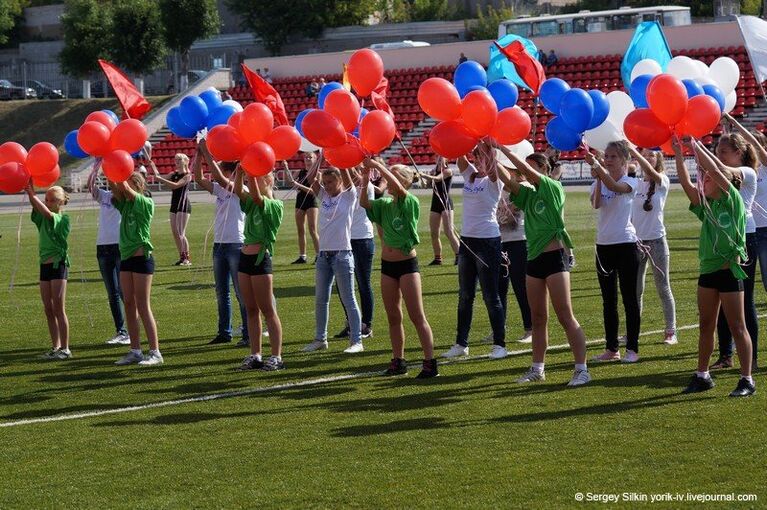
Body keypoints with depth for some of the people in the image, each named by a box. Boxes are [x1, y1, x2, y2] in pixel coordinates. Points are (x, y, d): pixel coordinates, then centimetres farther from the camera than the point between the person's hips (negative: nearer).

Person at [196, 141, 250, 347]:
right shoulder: (220, 190, 12)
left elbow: (219, 177, -23)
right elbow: (200, 180, 4)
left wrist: (207, 154, -21)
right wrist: (198, 155, -4)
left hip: (236, 245, -8)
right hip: (219, 245, 8)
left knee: (241, 293, -5)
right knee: (222, 293, 12)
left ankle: (248, 335, -2)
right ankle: (224, 332, 20)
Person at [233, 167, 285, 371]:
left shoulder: (274, 206, -7)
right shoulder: (251, 203, 12)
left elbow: (256, 196, -24)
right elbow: (239, 190, -6)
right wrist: (240, 170, -18)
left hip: (261, 259, -7)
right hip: (245, 257, 7)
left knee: (268, 310, -4)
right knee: (251, 310, 9)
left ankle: (276, 357, 0)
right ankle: (255, 356, 14)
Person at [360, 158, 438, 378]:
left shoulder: (410, 203, -10)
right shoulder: (384, 204, 7)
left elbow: (397, 187, -27)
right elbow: (364, 203, -6)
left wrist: (377, 165, -23)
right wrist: (365, 182, -16)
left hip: (407, 264, -6)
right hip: (387, 264, 6)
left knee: (417, 316, -7)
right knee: (393, 317, 11)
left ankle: (430, 363, -6)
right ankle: (398, 362, 19)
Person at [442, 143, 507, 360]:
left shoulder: (494, 181, -7)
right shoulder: (470, 175, 10)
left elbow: (490, 164, -26)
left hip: (487, 240, -7)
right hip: (467, 240, 7)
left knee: (491, 296, -3)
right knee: (465, 295, 11)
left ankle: (499, 344, 3)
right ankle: (461, 343, 17)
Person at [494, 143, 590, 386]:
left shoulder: (554, 188, -5)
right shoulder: (528, 194, 13)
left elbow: (526, 169, -15)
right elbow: (507, 179, 1)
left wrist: (502, 148, -11)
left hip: (554, 257, -7)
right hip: (534, 259, 7)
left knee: (565, 316, -8)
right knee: (538, 318, 12)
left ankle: (582, 369, -7)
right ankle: (538, 368, 18)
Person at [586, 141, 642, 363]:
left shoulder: (629, 182, -6)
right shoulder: (599, 182, 7)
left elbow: (615, 187, -30)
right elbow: (596, 203, -13)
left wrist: (597, 165, -42)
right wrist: (597, 179, -22)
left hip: (626, 244, -5)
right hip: (603, 244, 5)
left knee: (629, 298, -2)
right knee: (608, 300, 8)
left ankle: (632, 349, 2)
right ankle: (611, 348, 13)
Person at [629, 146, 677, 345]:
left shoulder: (662, 181, -4)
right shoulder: (635, 184, 10)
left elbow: (650, 171, -25)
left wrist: (632, 149, -33)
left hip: (656, 241, -4)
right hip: (636, 241, 4)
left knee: (663, 288, 3)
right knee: (635, 289, 6)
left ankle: (671, 331, 9)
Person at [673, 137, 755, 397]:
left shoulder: (731, 199, -6)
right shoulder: (704, 204, 11)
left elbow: (715, 172, -17)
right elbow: (686, 183, 1)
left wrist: (696, 146, -12)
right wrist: (678, 152, -3)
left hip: (729, 270, -7)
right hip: (708, 269, 7)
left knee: (737, 326, -3)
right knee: (706, 325, 12)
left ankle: (747, 380, 1)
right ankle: (702, 376, 20)